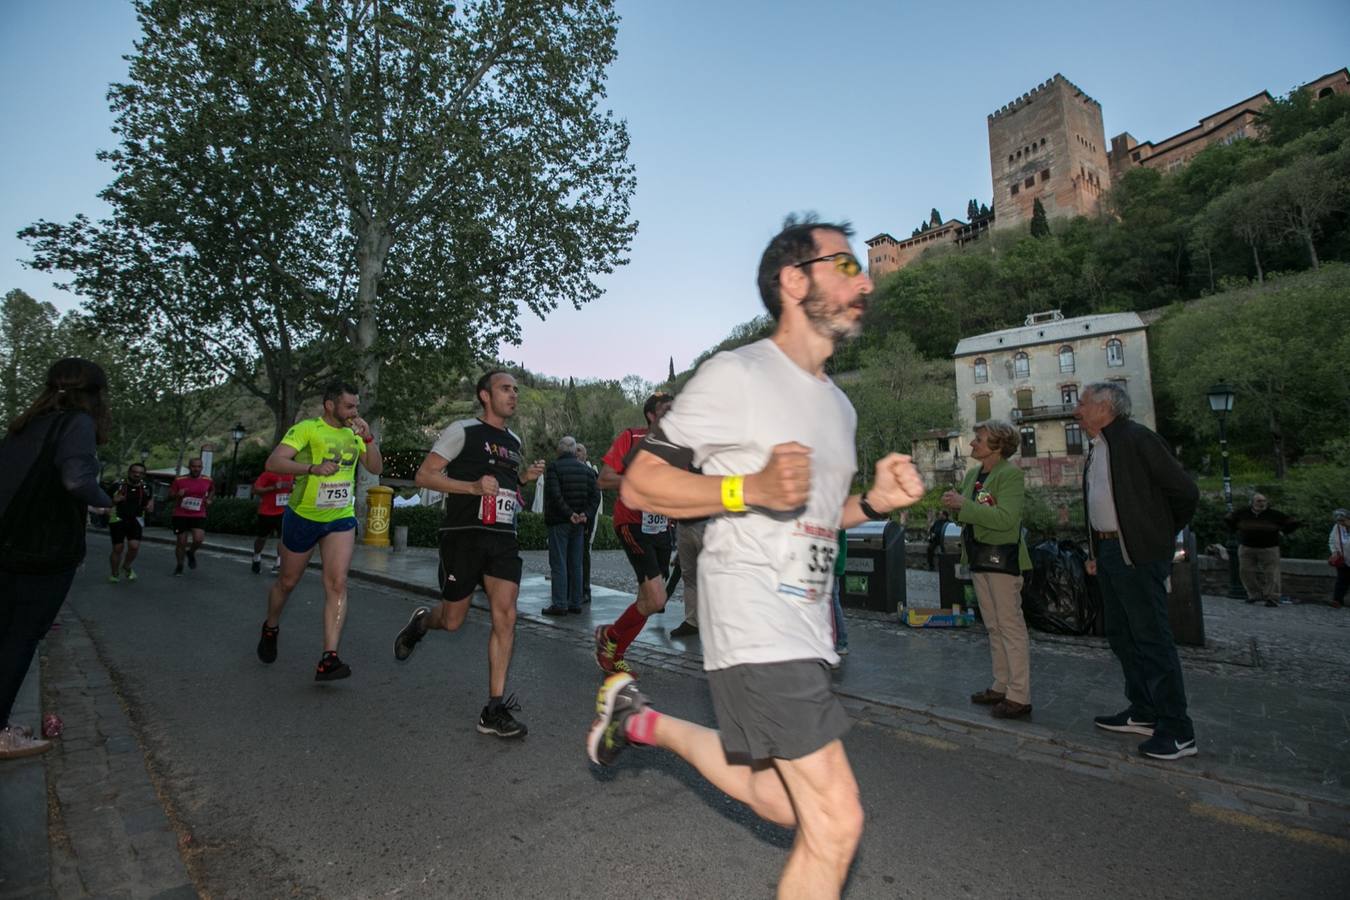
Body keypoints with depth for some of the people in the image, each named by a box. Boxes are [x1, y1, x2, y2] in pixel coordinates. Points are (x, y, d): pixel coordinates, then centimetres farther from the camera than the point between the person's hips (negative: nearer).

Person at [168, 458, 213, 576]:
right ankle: (179, 566, 25)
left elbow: (212, 489, 24)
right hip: (180, 515, -1)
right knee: (181, 542, 4)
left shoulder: (207, 480, 1)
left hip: (199, 516, 1)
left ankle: (191, 553, 16)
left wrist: (209, 499, 7)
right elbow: (170, 496, 2)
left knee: (198, 539, -18)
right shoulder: (179, 480, -5)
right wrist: (177, 494, -20)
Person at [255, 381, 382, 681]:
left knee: (337, 583, -12)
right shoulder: (306, 429, -12)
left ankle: (328, 659, -14)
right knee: (287, 581, 16)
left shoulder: (353, 434, 5)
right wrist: (312, 467, -38)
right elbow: (273, 462, -23)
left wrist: (369, 439, -12)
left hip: (341, 519, 3)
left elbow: (376, 468, 3)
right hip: (303, 516, -3)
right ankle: (271, 627, 47)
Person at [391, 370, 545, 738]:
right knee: (452, 621, 6)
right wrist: (473, 486, -18)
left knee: (505, 617, -7)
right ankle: (419, 622, 44)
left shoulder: (514, 441, 18)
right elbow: (424, 475, -6)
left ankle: (494, 709, -1)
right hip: (464, 535, -5)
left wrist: (525, 478, 10)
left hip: (503, 539, 5)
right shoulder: (463, 431, -2)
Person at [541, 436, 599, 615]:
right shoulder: (587, 469, 9)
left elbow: (554, 494, -19)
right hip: (579, 524, 5)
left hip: (559, 521, -5)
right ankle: (575, 603, 14)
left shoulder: (553, 467, -7)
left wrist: (569, 513, -15)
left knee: (558, 564, -2)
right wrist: (584, 513, -3)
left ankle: (560, 604, -3)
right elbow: (595, 494, 2)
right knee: (576, 564, 11)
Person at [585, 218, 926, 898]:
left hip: (807, 625, 9)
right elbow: (638, 484, -11)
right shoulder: (736, 375, -10)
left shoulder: (839, 406, 15)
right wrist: (751, 488, -24)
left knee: (779, 802, 19)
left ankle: (643, 722, 35)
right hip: (752, 620, -8)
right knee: (835, 821, -7)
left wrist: (875, 502, 3)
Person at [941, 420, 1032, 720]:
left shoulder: (1010, 474, -12)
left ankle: (1019, 696, 5)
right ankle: (1001, 686, 25)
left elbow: (1005, 518, -24)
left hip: (1002, 558, -8)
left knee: (1011, 626, -2)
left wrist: (963, 504, -23)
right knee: (993, 627, 15)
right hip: (979, 558, 9)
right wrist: (954, 506, 0)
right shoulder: (972, 475, 12)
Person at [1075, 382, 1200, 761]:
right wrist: (1095, 551, 17)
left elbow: (1185, 491, -12)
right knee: (1122, 637, 16)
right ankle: (1143, 712, 28)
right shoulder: (1097, 447, 14)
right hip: (1109, 552, 9)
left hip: (1138, 555, -9)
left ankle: (1177, 730, 7)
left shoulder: (1136, 439, -13)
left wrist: (1162, 535, 0)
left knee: (1153, 640, -3)